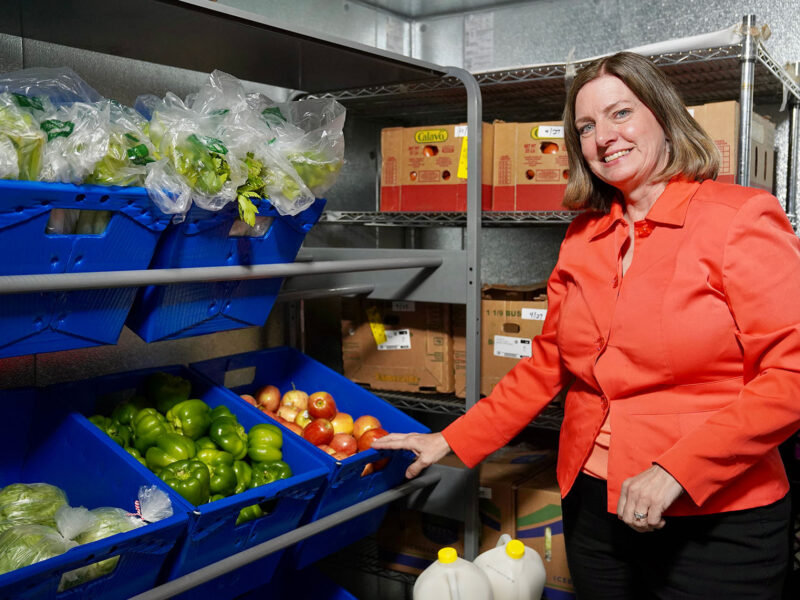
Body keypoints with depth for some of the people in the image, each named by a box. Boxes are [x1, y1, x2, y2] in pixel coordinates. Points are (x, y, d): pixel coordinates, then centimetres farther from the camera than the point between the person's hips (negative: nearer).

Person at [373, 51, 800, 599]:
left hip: (716, 522, -5)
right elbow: (548, 366, 12)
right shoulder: (582, 241, 7)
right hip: (593, 503, 5)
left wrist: (675, 471, -19)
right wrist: (452, 442, 8)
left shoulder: (742, 219, -9)